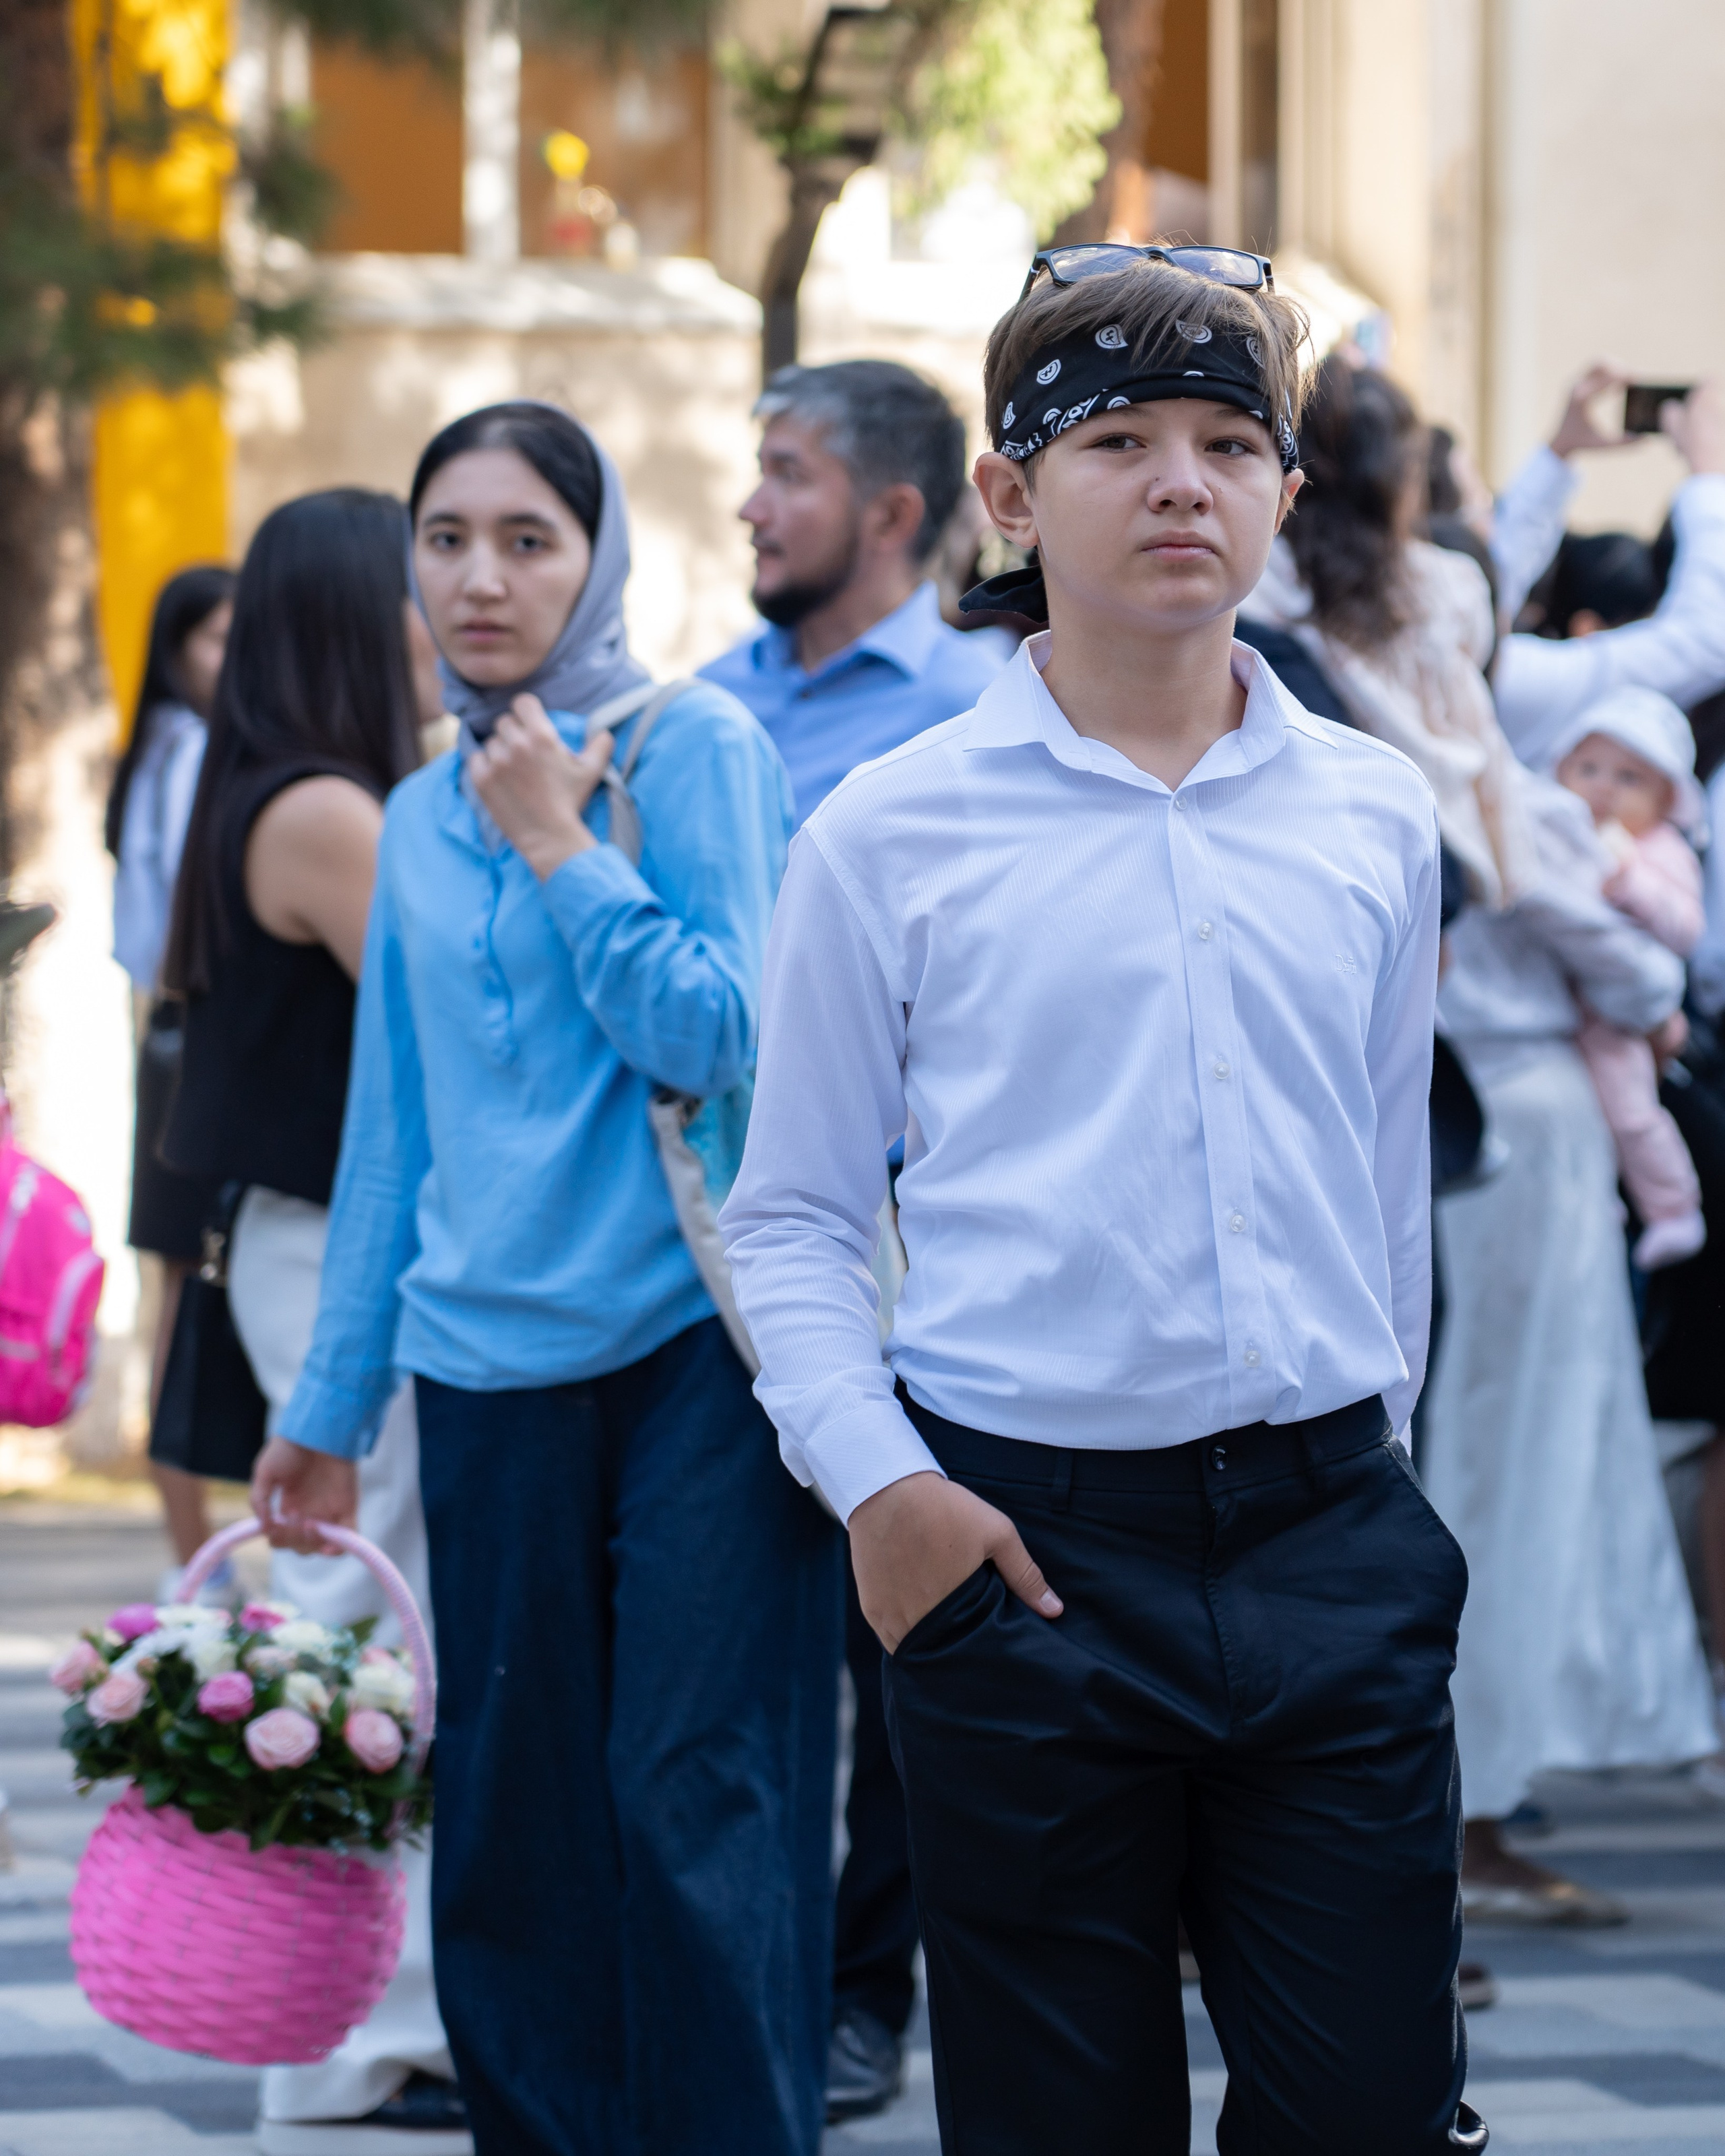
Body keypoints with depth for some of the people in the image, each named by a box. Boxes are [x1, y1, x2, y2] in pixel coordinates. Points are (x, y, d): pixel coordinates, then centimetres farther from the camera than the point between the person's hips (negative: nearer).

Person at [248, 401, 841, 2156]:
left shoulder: (693, 745, -1)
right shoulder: (423, 817, 15)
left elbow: (726, 1035, -10)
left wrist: (559, 851, -9)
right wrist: (332, 1403, 19)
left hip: (688, 1352, -5)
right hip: (489, 1380, 5)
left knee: (694, 1813, -8)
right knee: (507, 1831, 7)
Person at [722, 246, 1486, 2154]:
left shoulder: (1373, 819, 9)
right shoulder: (891, 834, 1)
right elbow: (790, 1218, 4)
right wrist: (875, 1482, -9)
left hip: (1330, 1548, 2)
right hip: (1029, 1547, -2)